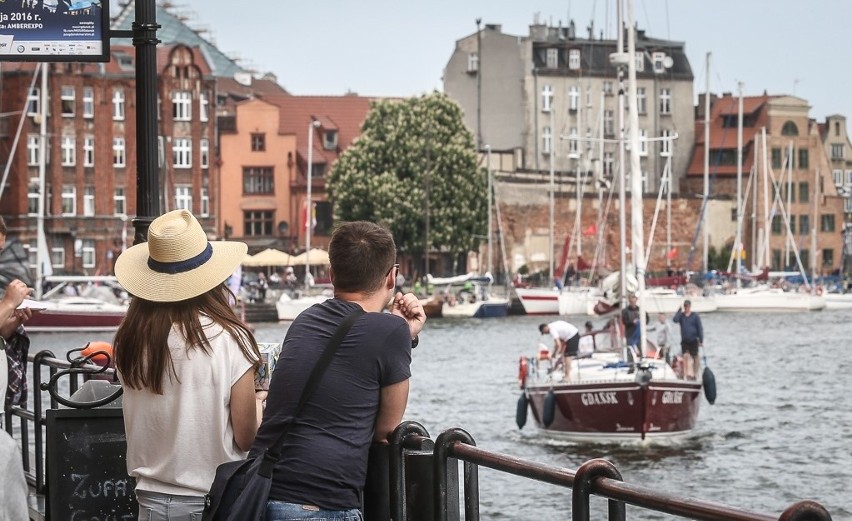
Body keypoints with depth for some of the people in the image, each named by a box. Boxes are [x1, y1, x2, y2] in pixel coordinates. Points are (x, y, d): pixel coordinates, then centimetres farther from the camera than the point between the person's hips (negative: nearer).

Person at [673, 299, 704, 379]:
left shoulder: (695, 316, -2)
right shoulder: (681, 315, 4)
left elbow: (700, 328, -2)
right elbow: (675, 320, -16)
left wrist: (701, 340, -6)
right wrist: (679, 310, -15)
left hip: (693, 340, -2)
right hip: (684, 341, 2)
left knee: (695, 357, 6)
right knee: (686, 356, -8)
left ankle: (695, 374, 15)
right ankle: (689, 373, -6)